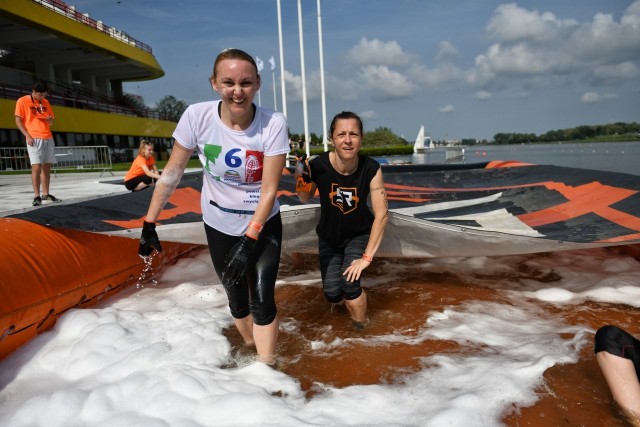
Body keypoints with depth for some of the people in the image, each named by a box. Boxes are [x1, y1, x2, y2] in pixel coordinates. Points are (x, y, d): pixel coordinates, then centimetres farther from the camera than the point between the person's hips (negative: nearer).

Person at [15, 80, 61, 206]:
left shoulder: (45, 103, 16)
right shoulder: (22, 101, 1)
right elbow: (18, 121, -1)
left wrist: (50, 120, -4)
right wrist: (27, 135, -13)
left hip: (48, 138, 5)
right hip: (34, 139, -5)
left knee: (47, 167, 5)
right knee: (36, 166, -12)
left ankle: (46, 195, 11)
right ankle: (36, 196, -10)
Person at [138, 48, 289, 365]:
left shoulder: (273, 124, -22)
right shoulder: (197, 117, -18)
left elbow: (269, 190, -18)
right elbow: (172, 173, -8)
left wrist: (248, 242, -20)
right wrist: (149, 224, -5)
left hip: (263, 224, -1)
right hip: (219, 226, 2)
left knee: (262, 301, -6)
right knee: (237, 300, 13)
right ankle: (250, 351, 40)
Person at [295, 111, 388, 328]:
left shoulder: (371, 169, -27)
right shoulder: (317, 166, -27)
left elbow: (381, 215, -23)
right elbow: (305, 199, -7)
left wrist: (367, 256, -24)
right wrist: (301, 180, -30)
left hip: (359, 234, -1)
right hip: (329, 236, 1)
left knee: (349, 283, -21)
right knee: (332, 294, -2)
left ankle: (361, 327, 11)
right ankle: (347, 298, 39)